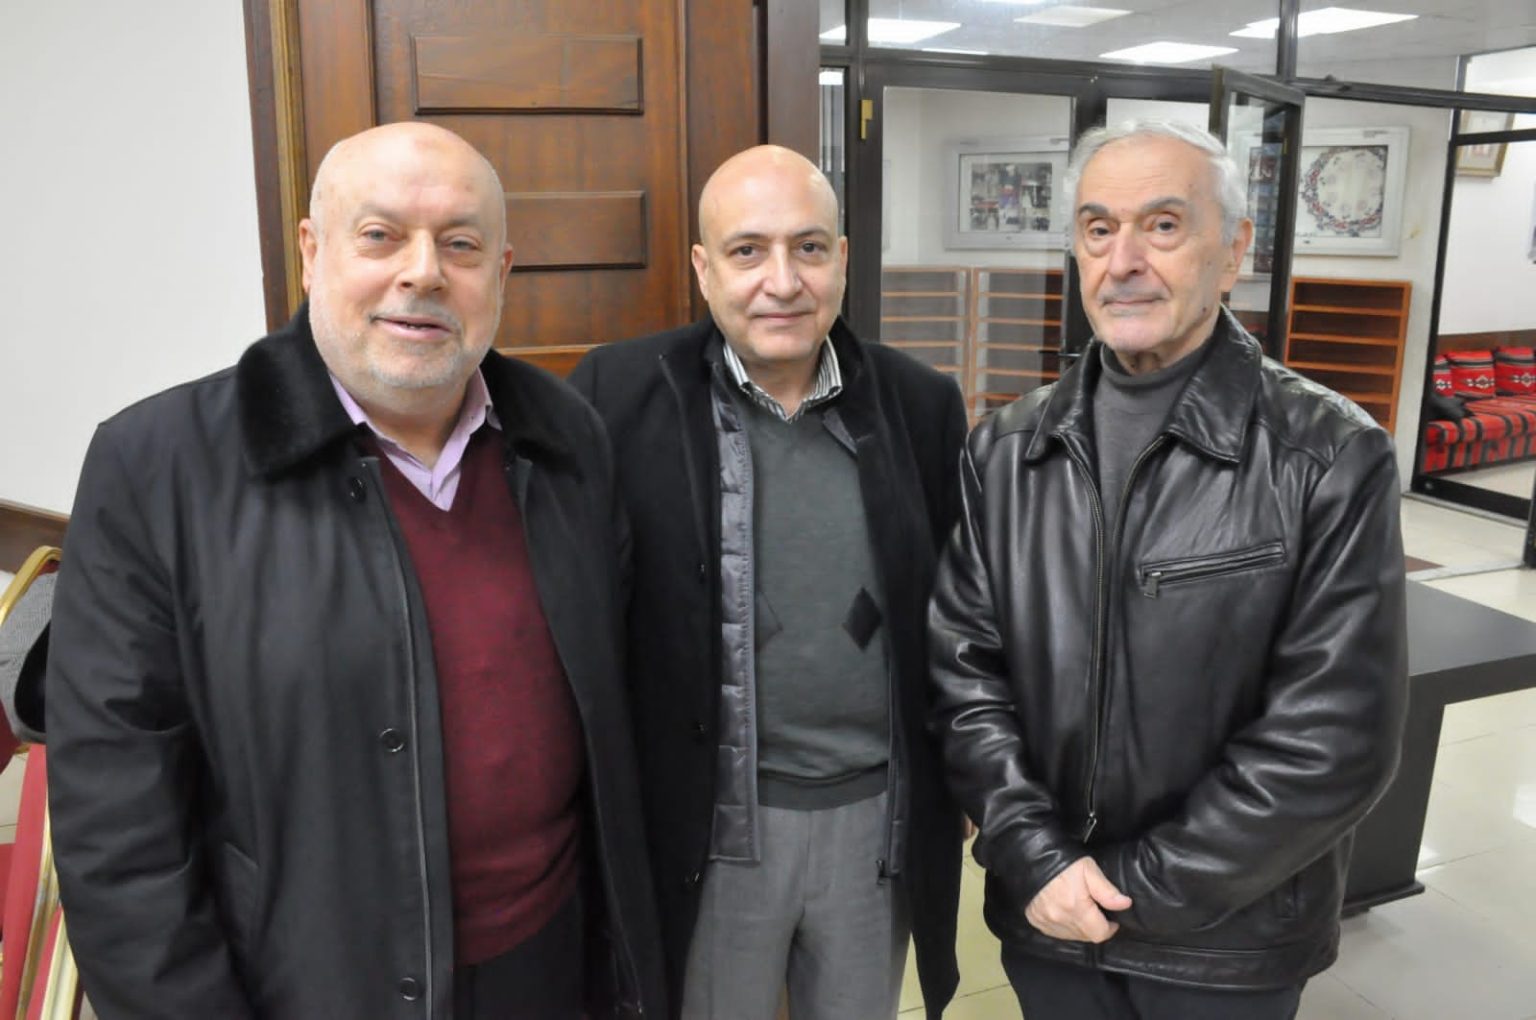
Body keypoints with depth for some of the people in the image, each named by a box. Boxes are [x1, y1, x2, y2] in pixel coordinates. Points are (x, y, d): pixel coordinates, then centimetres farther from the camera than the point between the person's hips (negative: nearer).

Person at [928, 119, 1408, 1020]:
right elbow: (963, 668, -3)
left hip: (1228, 946, -2)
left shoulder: (1332, 461, -13)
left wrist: (1138, 888, -13)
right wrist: (1038, 860, -12)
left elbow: (1336, 737, -15)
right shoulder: (1005, 452, -2)